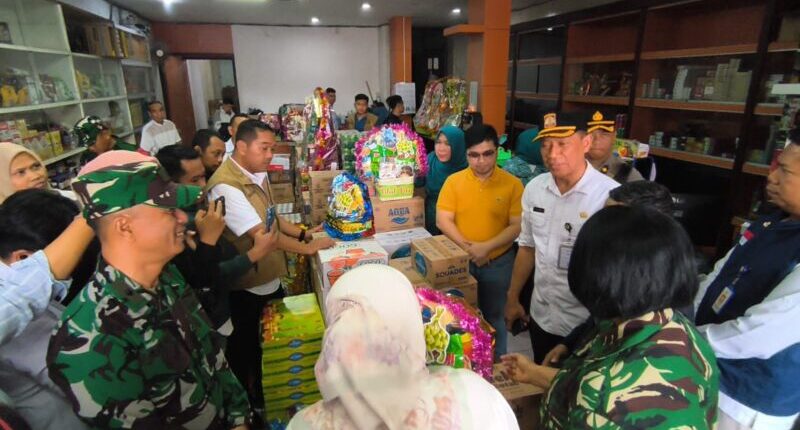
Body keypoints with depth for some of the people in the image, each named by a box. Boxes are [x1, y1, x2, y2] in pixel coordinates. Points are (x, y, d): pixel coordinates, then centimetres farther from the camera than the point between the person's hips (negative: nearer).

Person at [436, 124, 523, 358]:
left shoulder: (512, 184, -9)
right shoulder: (453, 181, -5)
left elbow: (517, 226, -11)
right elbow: (443, 220, -7)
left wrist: (487, 247, -21)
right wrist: (467, 247, -18)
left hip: (498, 263, -1)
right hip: (461, 261, 2)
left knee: (494, 316, 16)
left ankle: (497, 362, 38)